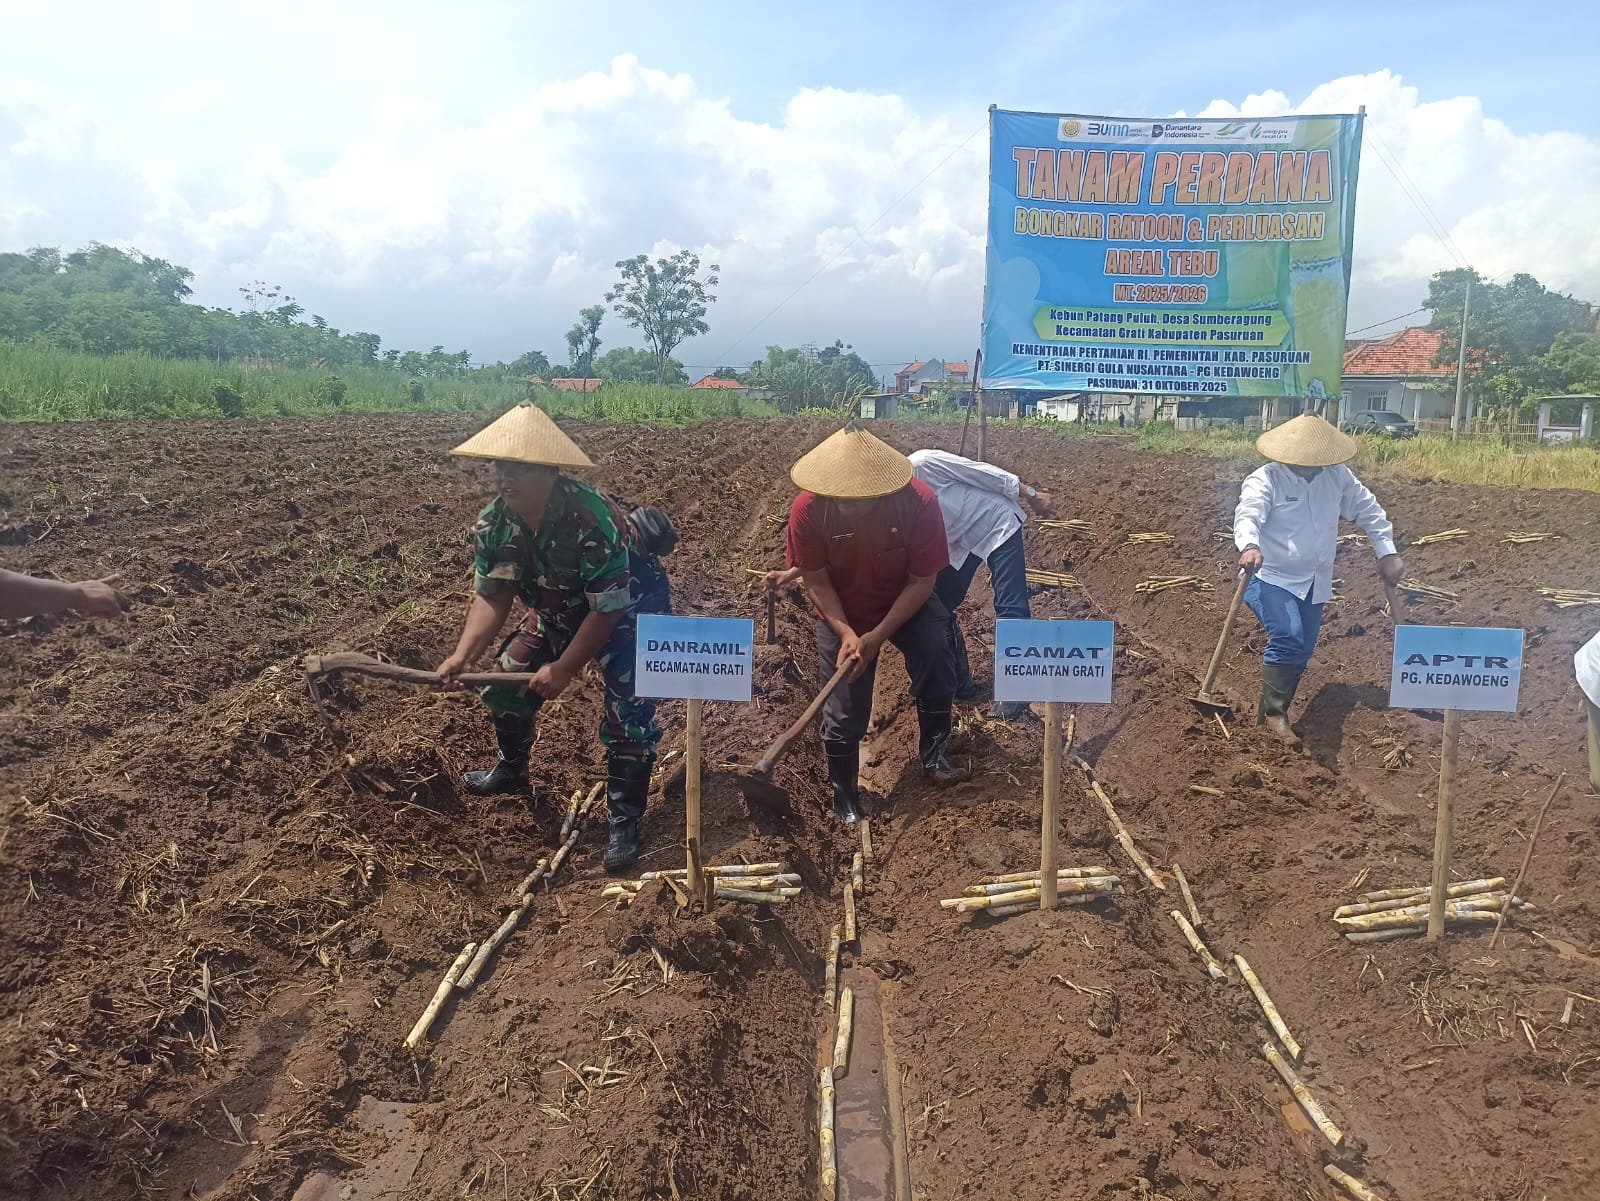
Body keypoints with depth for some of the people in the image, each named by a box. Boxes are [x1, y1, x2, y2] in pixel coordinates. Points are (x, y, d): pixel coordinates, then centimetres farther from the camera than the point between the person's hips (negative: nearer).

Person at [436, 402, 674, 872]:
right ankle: (512, 769, 36)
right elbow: (491, 596, -10)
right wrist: (463, 654, -26)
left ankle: (624, 820, -1)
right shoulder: (493, 524, -19)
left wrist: (564, 669, -26)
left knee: (628, 711, -17)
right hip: (561, 608, 7)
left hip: (630, 607, -6)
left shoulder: (592, 520, -39)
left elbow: (609, 609, -31)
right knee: (506, 681, 8)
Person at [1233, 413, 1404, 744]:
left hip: (1314, 583, 7)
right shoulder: (1265, 480, -16)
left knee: (1302, 650, 11)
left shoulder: (1337, 476, 2)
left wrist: (1386, 553, 8)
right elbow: (1247, 515, -33)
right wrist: (1250, 547, -54)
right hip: (1271, 578, -7)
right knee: (1288, 637, -25)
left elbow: (1368, 509, 13)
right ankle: (1274, 712, -13)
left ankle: (1271, 707, 27)